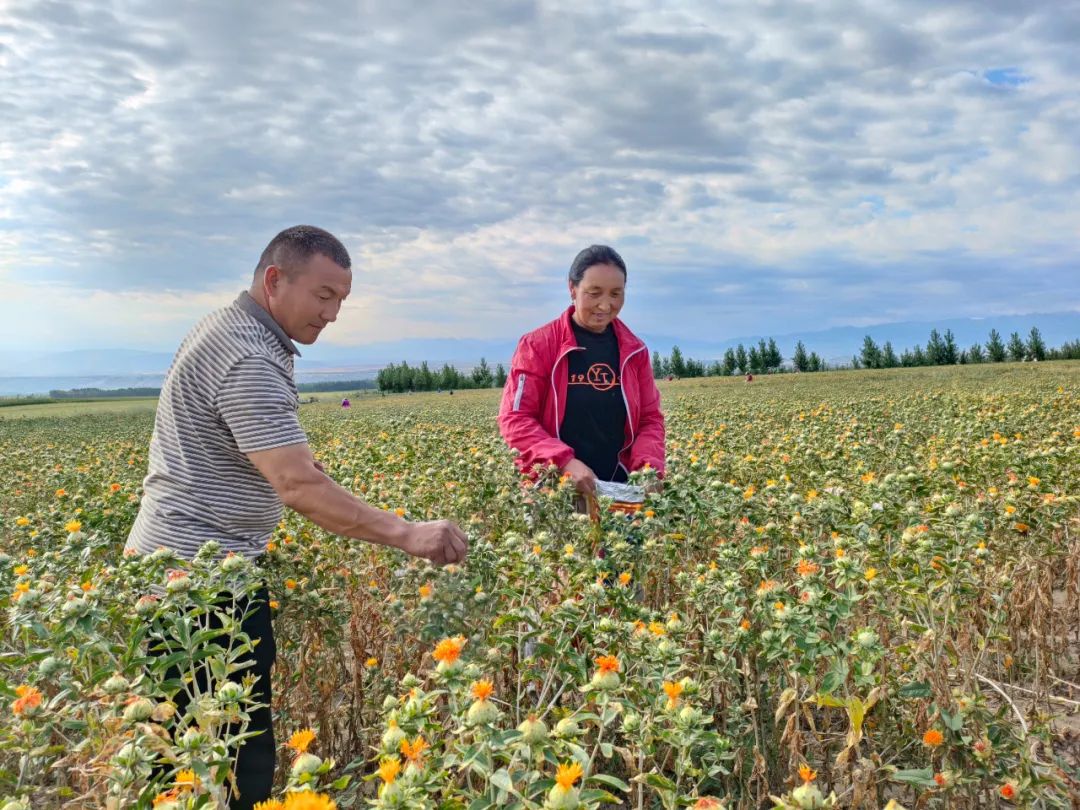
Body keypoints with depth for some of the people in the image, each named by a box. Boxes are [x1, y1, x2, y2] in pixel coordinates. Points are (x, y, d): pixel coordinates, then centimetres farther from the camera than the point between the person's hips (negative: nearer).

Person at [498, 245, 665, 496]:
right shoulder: (538, 345, -5)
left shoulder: (634, 351, 7)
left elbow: (650, 419, 9)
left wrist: (648, 467, -11)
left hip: (618, 489, 4)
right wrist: (565, 462, -22)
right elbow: (514, 418, -9)